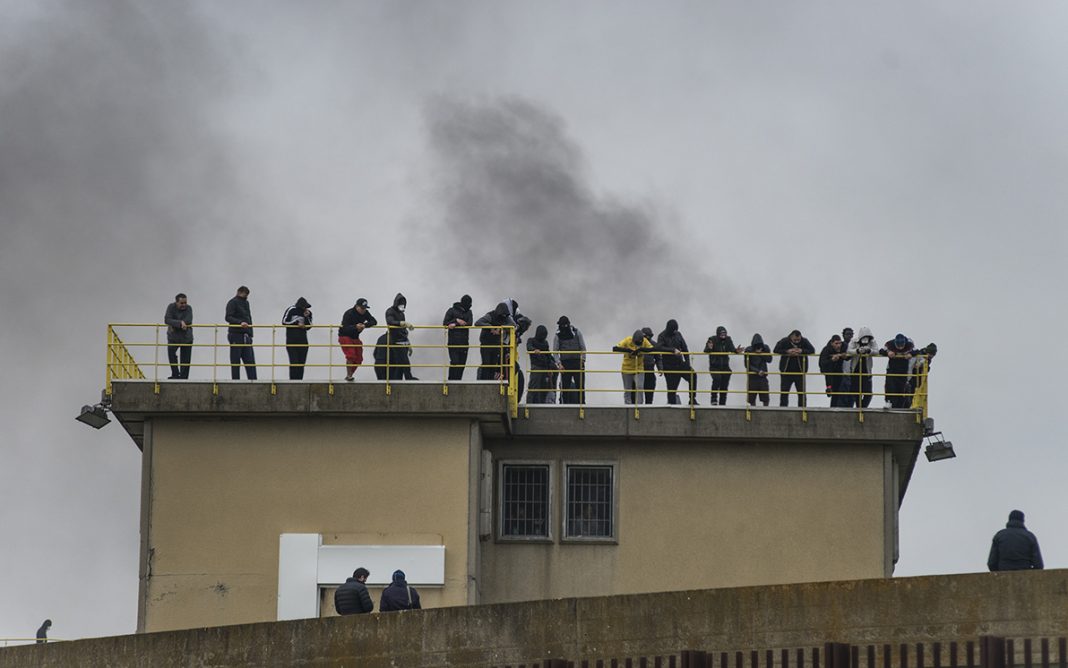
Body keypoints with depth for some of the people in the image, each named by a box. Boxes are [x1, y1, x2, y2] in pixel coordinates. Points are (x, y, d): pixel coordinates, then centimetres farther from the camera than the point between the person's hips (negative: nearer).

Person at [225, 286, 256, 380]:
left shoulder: (246, 303, 18)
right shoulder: (233, 303, -6)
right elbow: (228, 317, -17)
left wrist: (250, 334, 17)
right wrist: (240, 322, -31)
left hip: (246, 336, 7)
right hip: (236, 335, -7)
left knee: (250, 361, 1)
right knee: (235, 362, -3)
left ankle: (253, 380, -1)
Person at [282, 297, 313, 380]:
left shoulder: (307, 312, 8)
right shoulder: (291, 310, -3)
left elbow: (308, 327, 5)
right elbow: (284, 322, -5)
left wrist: (307, 317, -9)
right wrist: (297, 324, -11)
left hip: (303, 341, 4)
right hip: (291, 341, -4)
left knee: (301, 362, 1)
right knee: (294, 362, -11)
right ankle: (292, 380, -10)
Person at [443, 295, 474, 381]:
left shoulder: (468, 312, 11)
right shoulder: (452, 311, 1)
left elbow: (469, 323, -6)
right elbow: (445, 323, -3)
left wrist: (455, 325, -16)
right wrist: (457, 320, -17)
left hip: (464, 342, 4)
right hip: (453, 342, -4)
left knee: (462, 363, 1)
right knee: (454, 362, -13)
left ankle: (458, 379, 7)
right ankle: (451, 380, -10)